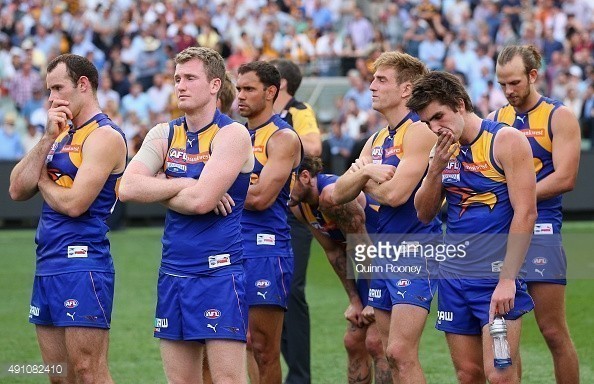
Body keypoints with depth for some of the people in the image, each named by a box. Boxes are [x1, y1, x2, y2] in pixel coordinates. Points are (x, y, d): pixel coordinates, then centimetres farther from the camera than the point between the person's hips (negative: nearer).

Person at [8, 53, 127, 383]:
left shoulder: (104, 136, -9)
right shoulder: (62, 134, 18)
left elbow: (73, 204, -18)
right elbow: (17, 191, 7)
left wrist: (42, 180, 1)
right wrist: (47, 139, -1)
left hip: (81, 264, -9)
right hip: (47, 266, 9)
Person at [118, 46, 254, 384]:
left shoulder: (232, 135, -7)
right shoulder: (163, 135, 11)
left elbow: (199, 201, -19)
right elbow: (128, 188, -4)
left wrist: (161, 187, -3)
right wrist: (183, 185, -10)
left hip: (221, 272, -6)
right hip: (174, 273, 6)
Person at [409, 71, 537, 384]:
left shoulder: (506, 141, -9)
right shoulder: (445, 149, 10)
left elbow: (525, 213, -14)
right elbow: (424, 214, 13)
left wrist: (507, 280, -19)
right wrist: (436, 168, -5)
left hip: (496, 275, -6)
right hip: (453, 276, 6)